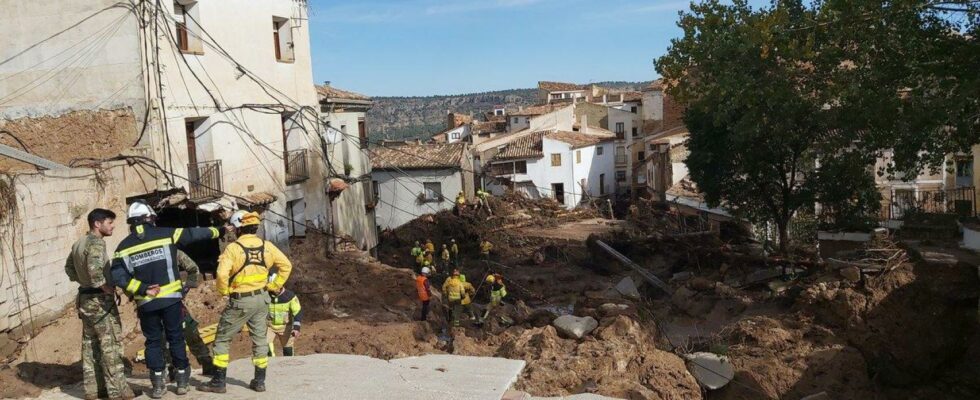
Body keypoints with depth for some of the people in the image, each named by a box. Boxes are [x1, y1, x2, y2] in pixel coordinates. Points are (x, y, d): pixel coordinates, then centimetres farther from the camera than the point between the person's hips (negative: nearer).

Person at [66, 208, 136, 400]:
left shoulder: (78, 244, 12)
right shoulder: (96, 243, -18)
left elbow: (69, 266, 25)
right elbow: (94, 268, -34)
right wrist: (106, 287, -22)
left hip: (85, 299, 9)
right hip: (100, 300, -9)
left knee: (90, 344, 14)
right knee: (111, 345, -4)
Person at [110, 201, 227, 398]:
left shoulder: (124, 246, 0)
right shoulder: (166, 234, -3)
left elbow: (117, 276, -8)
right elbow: (193, 234, 9)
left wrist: (142, 289, -8)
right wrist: (217, 231, 23)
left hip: (146, 302, 1)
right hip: (171, 298, -1)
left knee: (153, 341, 13)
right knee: (176, 338, 11)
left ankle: (157, 384, 13)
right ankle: (182, 380, 17)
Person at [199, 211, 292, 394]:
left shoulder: (233, 248, -15)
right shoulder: (267, 246, 0)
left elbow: (221, 275, -23)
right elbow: (286, 265, 5)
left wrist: (224, 291, -5)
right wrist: (274, 286, 9)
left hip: (240, 301, -5)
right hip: (261, 299, 5)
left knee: (222, 339, 8)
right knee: (259, 339, 14)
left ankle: (219, 381, 10)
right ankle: (260, 380, 19)